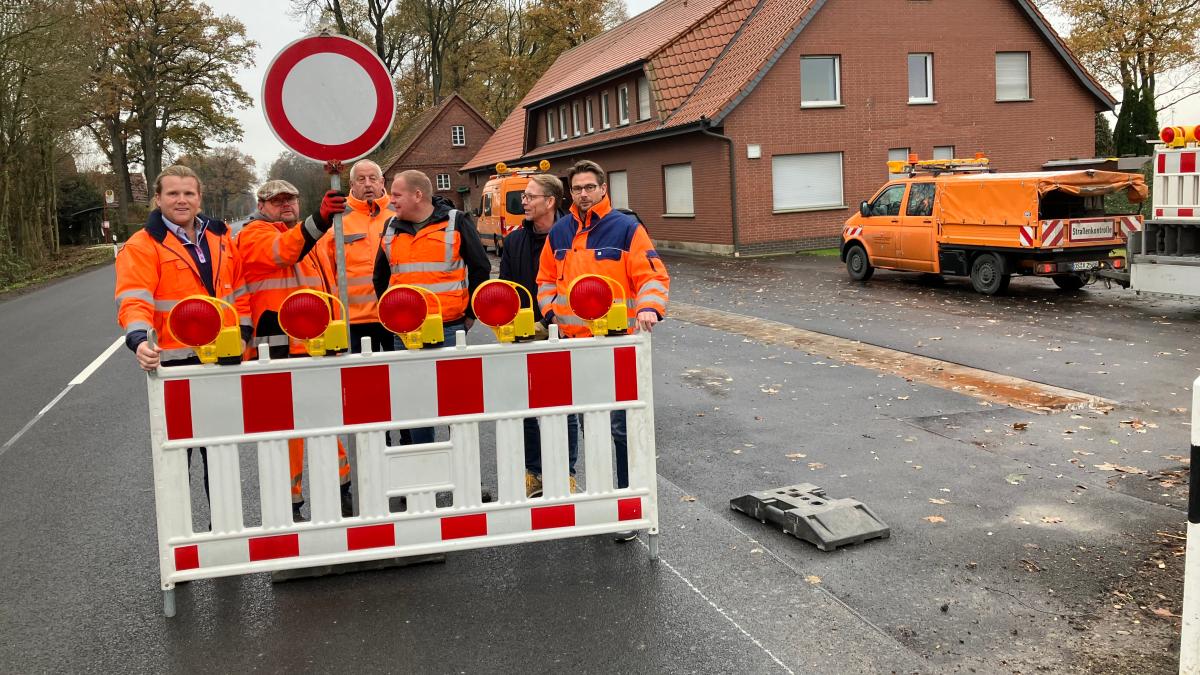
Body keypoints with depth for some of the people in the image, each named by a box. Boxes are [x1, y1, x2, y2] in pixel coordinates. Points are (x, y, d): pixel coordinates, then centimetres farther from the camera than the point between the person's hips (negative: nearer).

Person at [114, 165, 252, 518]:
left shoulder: (220, 238, 10)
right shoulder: (143, 245, -8)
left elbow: (238, 290, 16)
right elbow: (134, 300, -19)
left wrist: (243, 332, 8)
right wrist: (139, 339, -36)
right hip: (175, 361, -5)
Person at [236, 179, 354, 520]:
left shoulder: (307, 235, 22)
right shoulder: (254, 234, -3)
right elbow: (283, 251, -27)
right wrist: (320, 219, -42)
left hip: (316, 347, 7)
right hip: (280, 350, -7)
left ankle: (341, 489, 25)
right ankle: (289, 503, 5)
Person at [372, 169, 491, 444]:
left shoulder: (456, 222, -3)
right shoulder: (391, 229, 10)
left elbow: (480, 269, 0)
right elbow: (381, 276, 22)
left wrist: (470, 314, 0)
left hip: (450, 329, -4)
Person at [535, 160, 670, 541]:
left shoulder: (626, 228, -4)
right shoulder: (559, 233, 11)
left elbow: (652, 275, -8)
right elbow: (547, 279, 21)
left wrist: (650, 308, -25)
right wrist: (552, 311, 6)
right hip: (573, 344, 5)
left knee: (619, 426, -5)